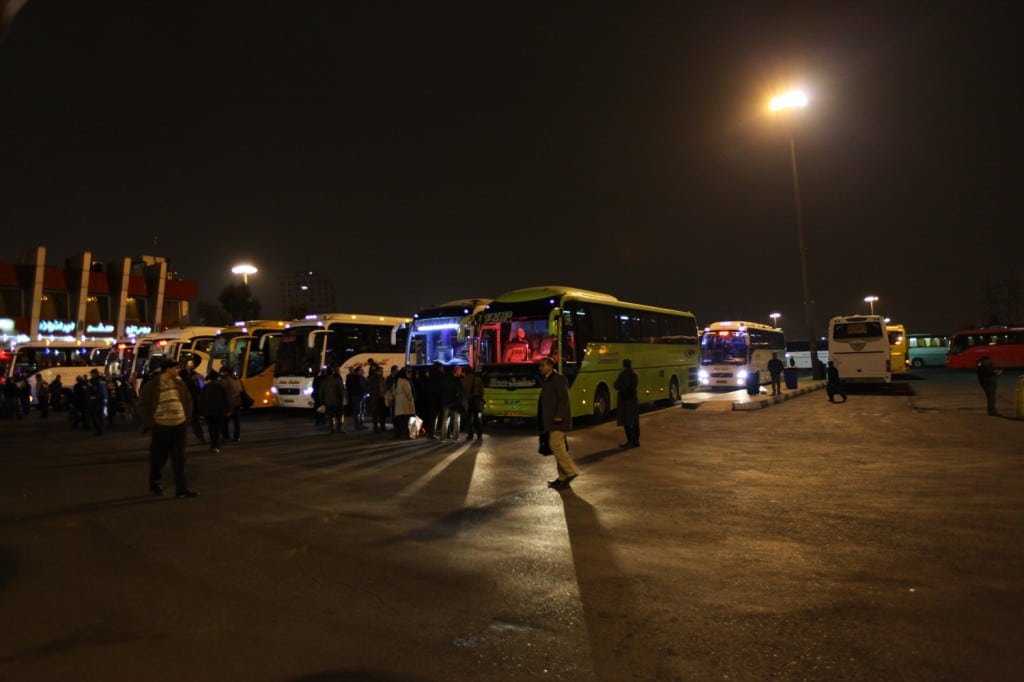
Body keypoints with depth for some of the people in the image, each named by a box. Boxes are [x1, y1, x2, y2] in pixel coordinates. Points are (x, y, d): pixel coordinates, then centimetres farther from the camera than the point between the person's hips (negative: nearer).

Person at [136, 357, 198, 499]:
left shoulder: (179, 383, 5)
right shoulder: (151, 386, -7)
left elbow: (188, 400, 14)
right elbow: (142, 405, -1)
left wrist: (187, 418, 7)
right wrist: (150, 422, -5)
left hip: (179, 426, 3)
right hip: (161, 427, -3)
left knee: (179, 458, 3)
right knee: (158, 458, 12)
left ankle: (181, 488, 5)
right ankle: (154, 484, 34)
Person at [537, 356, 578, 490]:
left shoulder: (559, 379, -11)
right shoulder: (546, 380, 16)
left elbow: (564, 399, -18)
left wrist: (559, 415, -24)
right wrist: (544, 421, 16)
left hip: (558, 420, -9)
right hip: (550, 421, 9)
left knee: (556, 446, -13)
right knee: (558, 448, 11)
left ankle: (571, 471, -4)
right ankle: (563, 477, 17)